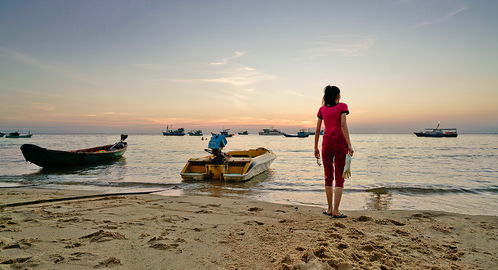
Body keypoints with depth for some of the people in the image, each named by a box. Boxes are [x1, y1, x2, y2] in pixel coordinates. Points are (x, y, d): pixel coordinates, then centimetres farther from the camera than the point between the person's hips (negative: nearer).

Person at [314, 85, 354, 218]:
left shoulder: (322, 109, 11)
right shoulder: (342, 106, 1)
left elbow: (317, 130, 10)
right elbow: (343, 125, -11)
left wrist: (316, 147, 16)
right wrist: (349, 145, -12)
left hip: (326, 144, 3)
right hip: (340, 144, -3)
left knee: (328, 177, 11)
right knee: (339, 178, 1)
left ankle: (330, 209, 17)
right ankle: (336, 211, -1)